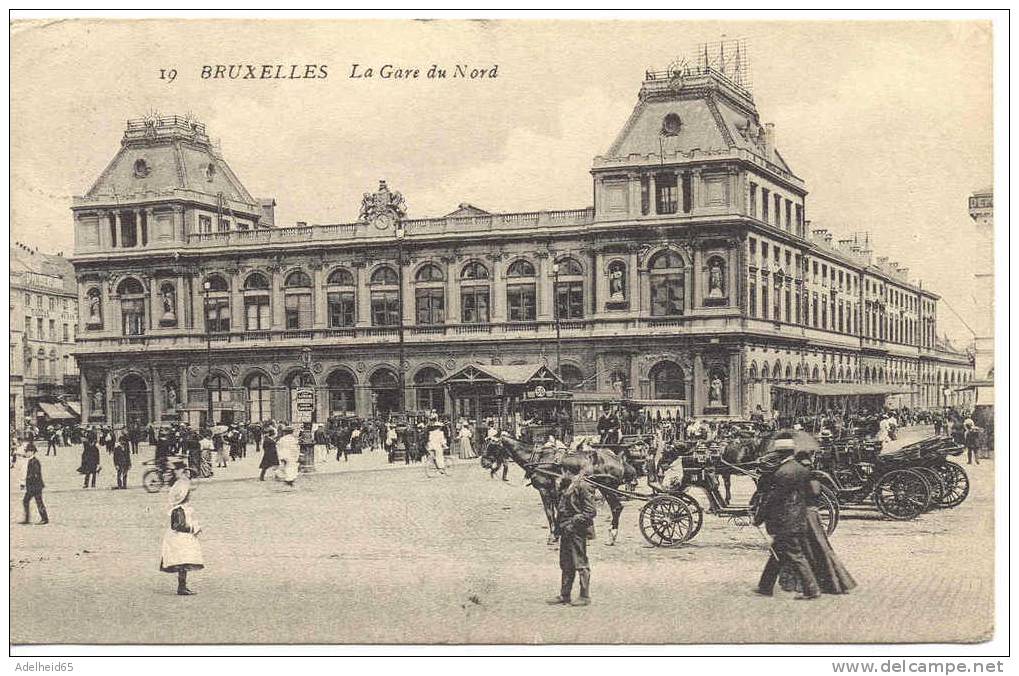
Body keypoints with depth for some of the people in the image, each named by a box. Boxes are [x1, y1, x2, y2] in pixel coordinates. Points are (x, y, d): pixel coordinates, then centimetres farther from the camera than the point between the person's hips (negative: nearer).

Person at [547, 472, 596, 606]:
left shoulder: (582, 486, -14)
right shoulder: (567, 487, 13)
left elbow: (590, 511, -18)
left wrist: (573, 523, -19)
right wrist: (559, 526, 13)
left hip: (577, 532, -9)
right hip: (566, 532, 9)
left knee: (580, 564, -2)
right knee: (566, 565, 14)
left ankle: (585, 597, 5)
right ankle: (564, 596, 21)